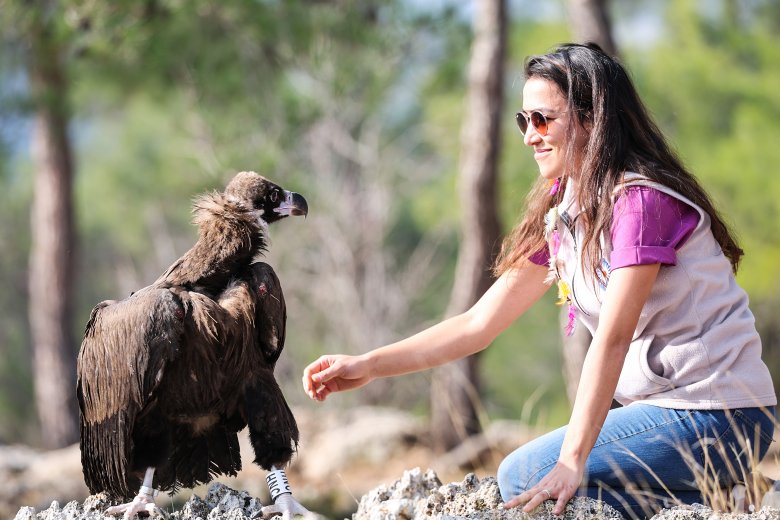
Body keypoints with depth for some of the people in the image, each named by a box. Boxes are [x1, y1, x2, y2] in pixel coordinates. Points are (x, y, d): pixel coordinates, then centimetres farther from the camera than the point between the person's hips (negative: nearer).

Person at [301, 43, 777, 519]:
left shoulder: (640, 201, -16)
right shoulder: (559, 212, 11)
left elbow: (612, 338, -24)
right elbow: (479, 324, 12)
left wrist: (573, 460, -30)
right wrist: (367, 367, 4)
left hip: (719, 416, -9)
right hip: (669, 407, 9)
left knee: (524, 478, -13)